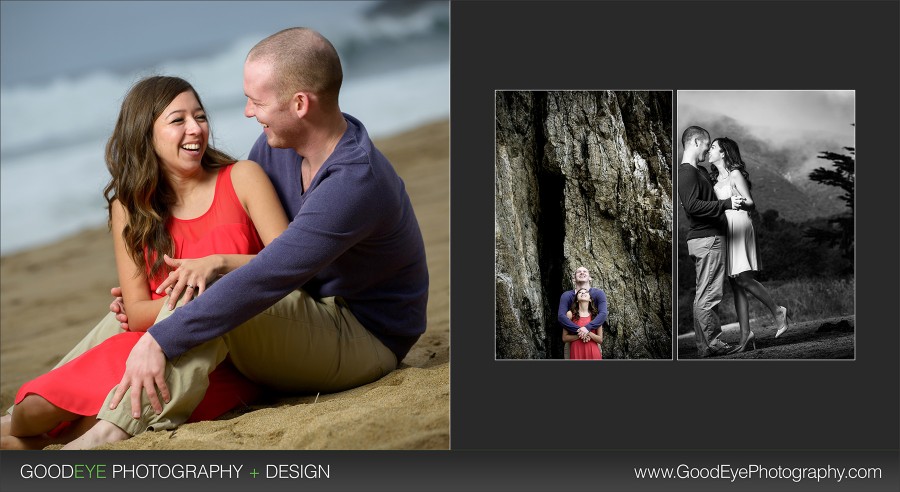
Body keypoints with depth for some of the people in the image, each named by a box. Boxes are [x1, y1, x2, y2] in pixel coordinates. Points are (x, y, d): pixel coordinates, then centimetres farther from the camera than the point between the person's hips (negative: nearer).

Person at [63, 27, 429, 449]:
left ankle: (116, 431, -35)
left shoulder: (355, 184, -30)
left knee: (211, 298, -31)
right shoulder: (277, 144, -2)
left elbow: (264, 280, -36)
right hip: (309, 316, 9)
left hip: (364, 341, -9)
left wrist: (161, 340, -37)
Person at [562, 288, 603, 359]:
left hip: (593, 353, 1)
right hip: (577, 353, -1)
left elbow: (600, 339, 7)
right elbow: (564, 338, 4)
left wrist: (588, 333, -10)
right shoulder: (570, 314, 5)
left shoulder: (596, 315, 8)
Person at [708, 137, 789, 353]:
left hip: (739, 227, -8)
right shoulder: (715, 179, 18)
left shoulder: (735, 174, -4)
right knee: (735, 284, 2)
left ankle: (777, 311, 3)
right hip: (723, 229, 8)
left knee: (743, 279, -15)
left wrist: (739, 203, -28)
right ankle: (745, 335, 0)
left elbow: (751, 203, -9)